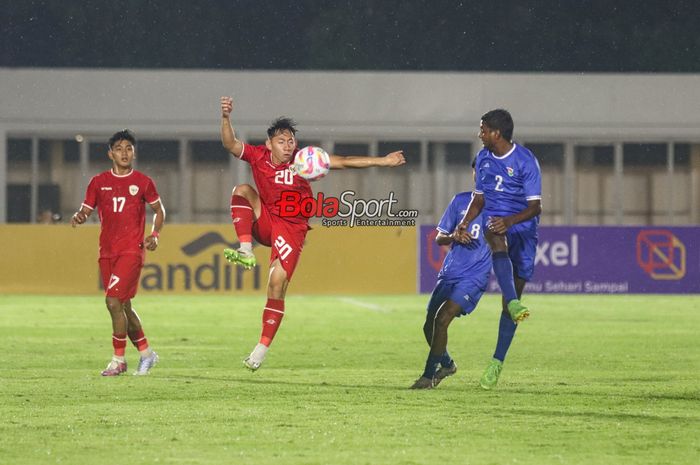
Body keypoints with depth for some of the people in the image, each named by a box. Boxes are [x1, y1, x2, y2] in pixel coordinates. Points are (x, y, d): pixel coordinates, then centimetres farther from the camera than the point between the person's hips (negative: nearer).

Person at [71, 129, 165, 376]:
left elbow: (159, 210, 13)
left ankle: (118, 360, -8)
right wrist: (79, 217, -15)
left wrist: (155, 234, -3)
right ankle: (145, 352, 27)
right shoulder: (99, 182, 7)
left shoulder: (143, 182, 2)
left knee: (114, 301, -17)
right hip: (107, 252, 4)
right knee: (123, 306, 10)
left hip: (132, 251, -4)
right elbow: (86, 210, 9)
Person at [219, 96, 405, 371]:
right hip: (264, 222, 3)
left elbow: (344, 162, -11)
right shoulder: (258, 156, -6)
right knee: (242, 191, -21)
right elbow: (230, 144, -18)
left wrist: (383, 161, -14)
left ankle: (262, 349, -7)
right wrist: (226, 118, -38)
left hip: (291, 228, -3)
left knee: (278, 284, -14)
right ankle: (246, 253, -29)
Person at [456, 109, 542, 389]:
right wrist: (464, 224, 1)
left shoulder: (525, 161, -10)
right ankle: (513, 304, -57)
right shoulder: (483, 157, 8)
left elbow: (535, 207, -14)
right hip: (493, 221, 3)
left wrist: (510, 221, -32)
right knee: (498, 243, -37)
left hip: (522, 226, -3)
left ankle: (498, 362, 6)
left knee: (514, 292, -2)